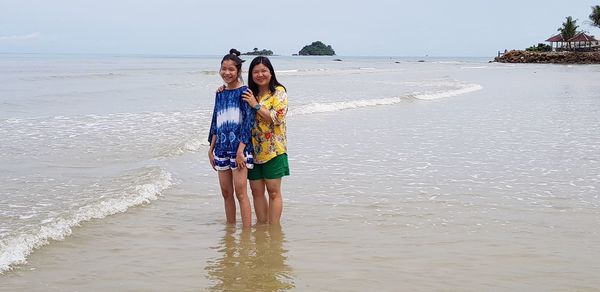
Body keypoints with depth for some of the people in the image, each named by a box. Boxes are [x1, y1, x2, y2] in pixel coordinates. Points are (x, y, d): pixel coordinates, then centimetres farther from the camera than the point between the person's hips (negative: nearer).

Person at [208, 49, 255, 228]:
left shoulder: (244, 92, -6)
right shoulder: (220, 94, 13)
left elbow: (248, 122, -11)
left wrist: (241, 150, -16)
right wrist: (211, 149, 13)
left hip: (239, 148, -6)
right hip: (222, 149, 6)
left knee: (240, 193, -8)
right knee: (226, 192, 10)